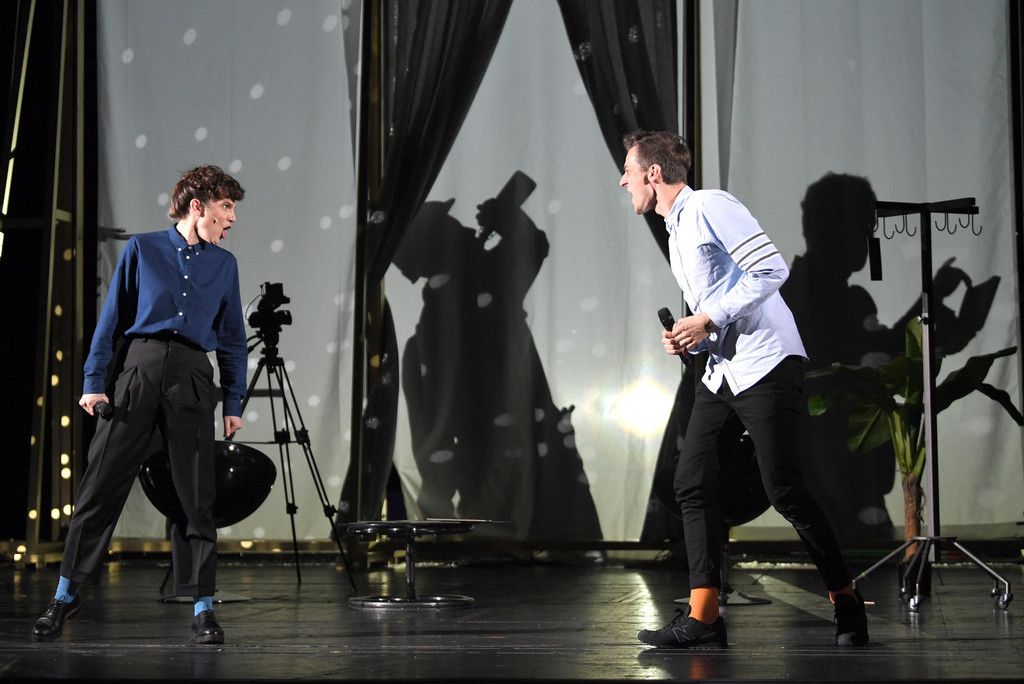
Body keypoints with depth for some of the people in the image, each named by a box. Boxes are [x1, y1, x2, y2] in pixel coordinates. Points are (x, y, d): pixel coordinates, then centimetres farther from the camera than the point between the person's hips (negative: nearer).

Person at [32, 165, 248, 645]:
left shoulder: (224, 264, 13)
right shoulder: (142, 250, 6)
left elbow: (232, 339, 15)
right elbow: (112, 319, 5)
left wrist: (233, 403, 9)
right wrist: (95, 381, -2)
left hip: (191, 376, 2)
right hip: (137, 367, -2)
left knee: (196, 496, 1)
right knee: (101, 484, 0)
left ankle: (203, 608, 7)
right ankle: (66, 593, 12)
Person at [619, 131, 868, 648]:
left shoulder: (709, 206, -8)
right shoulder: (676, 235, 20)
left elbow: (772, 268, -17)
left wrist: (709, 322, -16)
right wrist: (688, 339, 5)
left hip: (766, 363, -9)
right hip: (721, 371, 9)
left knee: (783, 489, -8)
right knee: (691, 484, -1)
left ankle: (846, 601, 9)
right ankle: (703, 617, 0)